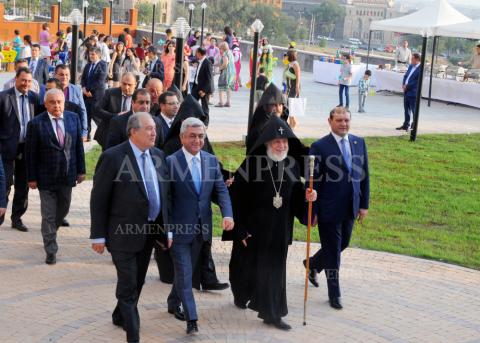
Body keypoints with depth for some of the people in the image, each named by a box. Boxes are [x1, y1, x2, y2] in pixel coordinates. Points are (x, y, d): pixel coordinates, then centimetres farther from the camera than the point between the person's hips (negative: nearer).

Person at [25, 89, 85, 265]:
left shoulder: (73, 118, 0)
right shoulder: (36, 123, -11)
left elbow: (78, 145, 6)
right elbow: (31, 153, -7)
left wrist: (81, 170, 5)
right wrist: (32, 178, -7)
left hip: (67, 176, 4)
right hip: (46, 177, -4)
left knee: (63, 210, 18)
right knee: (49, 215, 2)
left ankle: (49, 234, 44)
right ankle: (51, 251, 13)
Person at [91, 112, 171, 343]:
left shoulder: (158, 155, 4)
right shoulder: (113, 157, -15)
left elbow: (165, 193, 12)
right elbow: (99, 199, -12)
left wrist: (167, 228, 9)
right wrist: (98, 236, -11)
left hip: (150, 231, 7)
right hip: (124, 232, -7)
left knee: (138, 281, 20)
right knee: (128, 285, -4)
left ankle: (120, 317, 42)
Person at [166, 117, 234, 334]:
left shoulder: (211, 160, 4)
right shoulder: (170, 162, -12)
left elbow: (221, 190, 2)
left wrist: (227, 214, -16)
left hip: (201, 228, 6)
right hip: (178, 229, -5)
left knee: (186, 269, 21)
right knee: (184, 273, -4)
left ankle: (174, 302, 42)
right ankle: (191, 319, -2)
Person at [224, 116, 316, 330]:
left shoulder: (291, 165, 0)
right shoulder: (252, 163, -15)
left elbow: (296, 198, 7)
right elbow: (236, 198, -13)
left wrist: (307, 198, -15)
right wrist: (240, 230, -13)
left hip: (279, 230, 4)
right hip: (252, 228, -4)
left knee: (275, 270, 7)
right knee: (249, 267, 11)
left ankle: (272, 314, 20)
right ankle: (241, 295, 38)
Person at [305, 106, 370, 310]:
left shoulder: (359, 143, 5)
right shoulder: (320, 147, -11)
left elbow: (364, 175, 10)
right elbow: (312, 181, -10)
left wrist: (364, 204, 7)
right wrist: (312, 211, -11)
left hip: (350, 208, 6)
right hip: (329, 209, -6)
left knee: (343, 244, 19)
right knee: (333, 251, 3)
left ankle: (313, 264, 46)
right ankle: (334, 294, 17)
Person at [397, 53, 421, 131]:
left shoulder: (420, 69, -14)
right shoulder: (410, 66, 13)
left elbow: (417, 81, -18)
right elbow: (405, 76, 17)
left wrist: (407, 86, -15)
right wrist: (403, 85, 0)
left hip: (413, 93, -8)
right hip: (406, 92, 9)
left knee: (414, 110, 0)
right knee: (406, 109, 16)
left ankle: (414, 126, 7)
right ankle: (406, 125, 26)